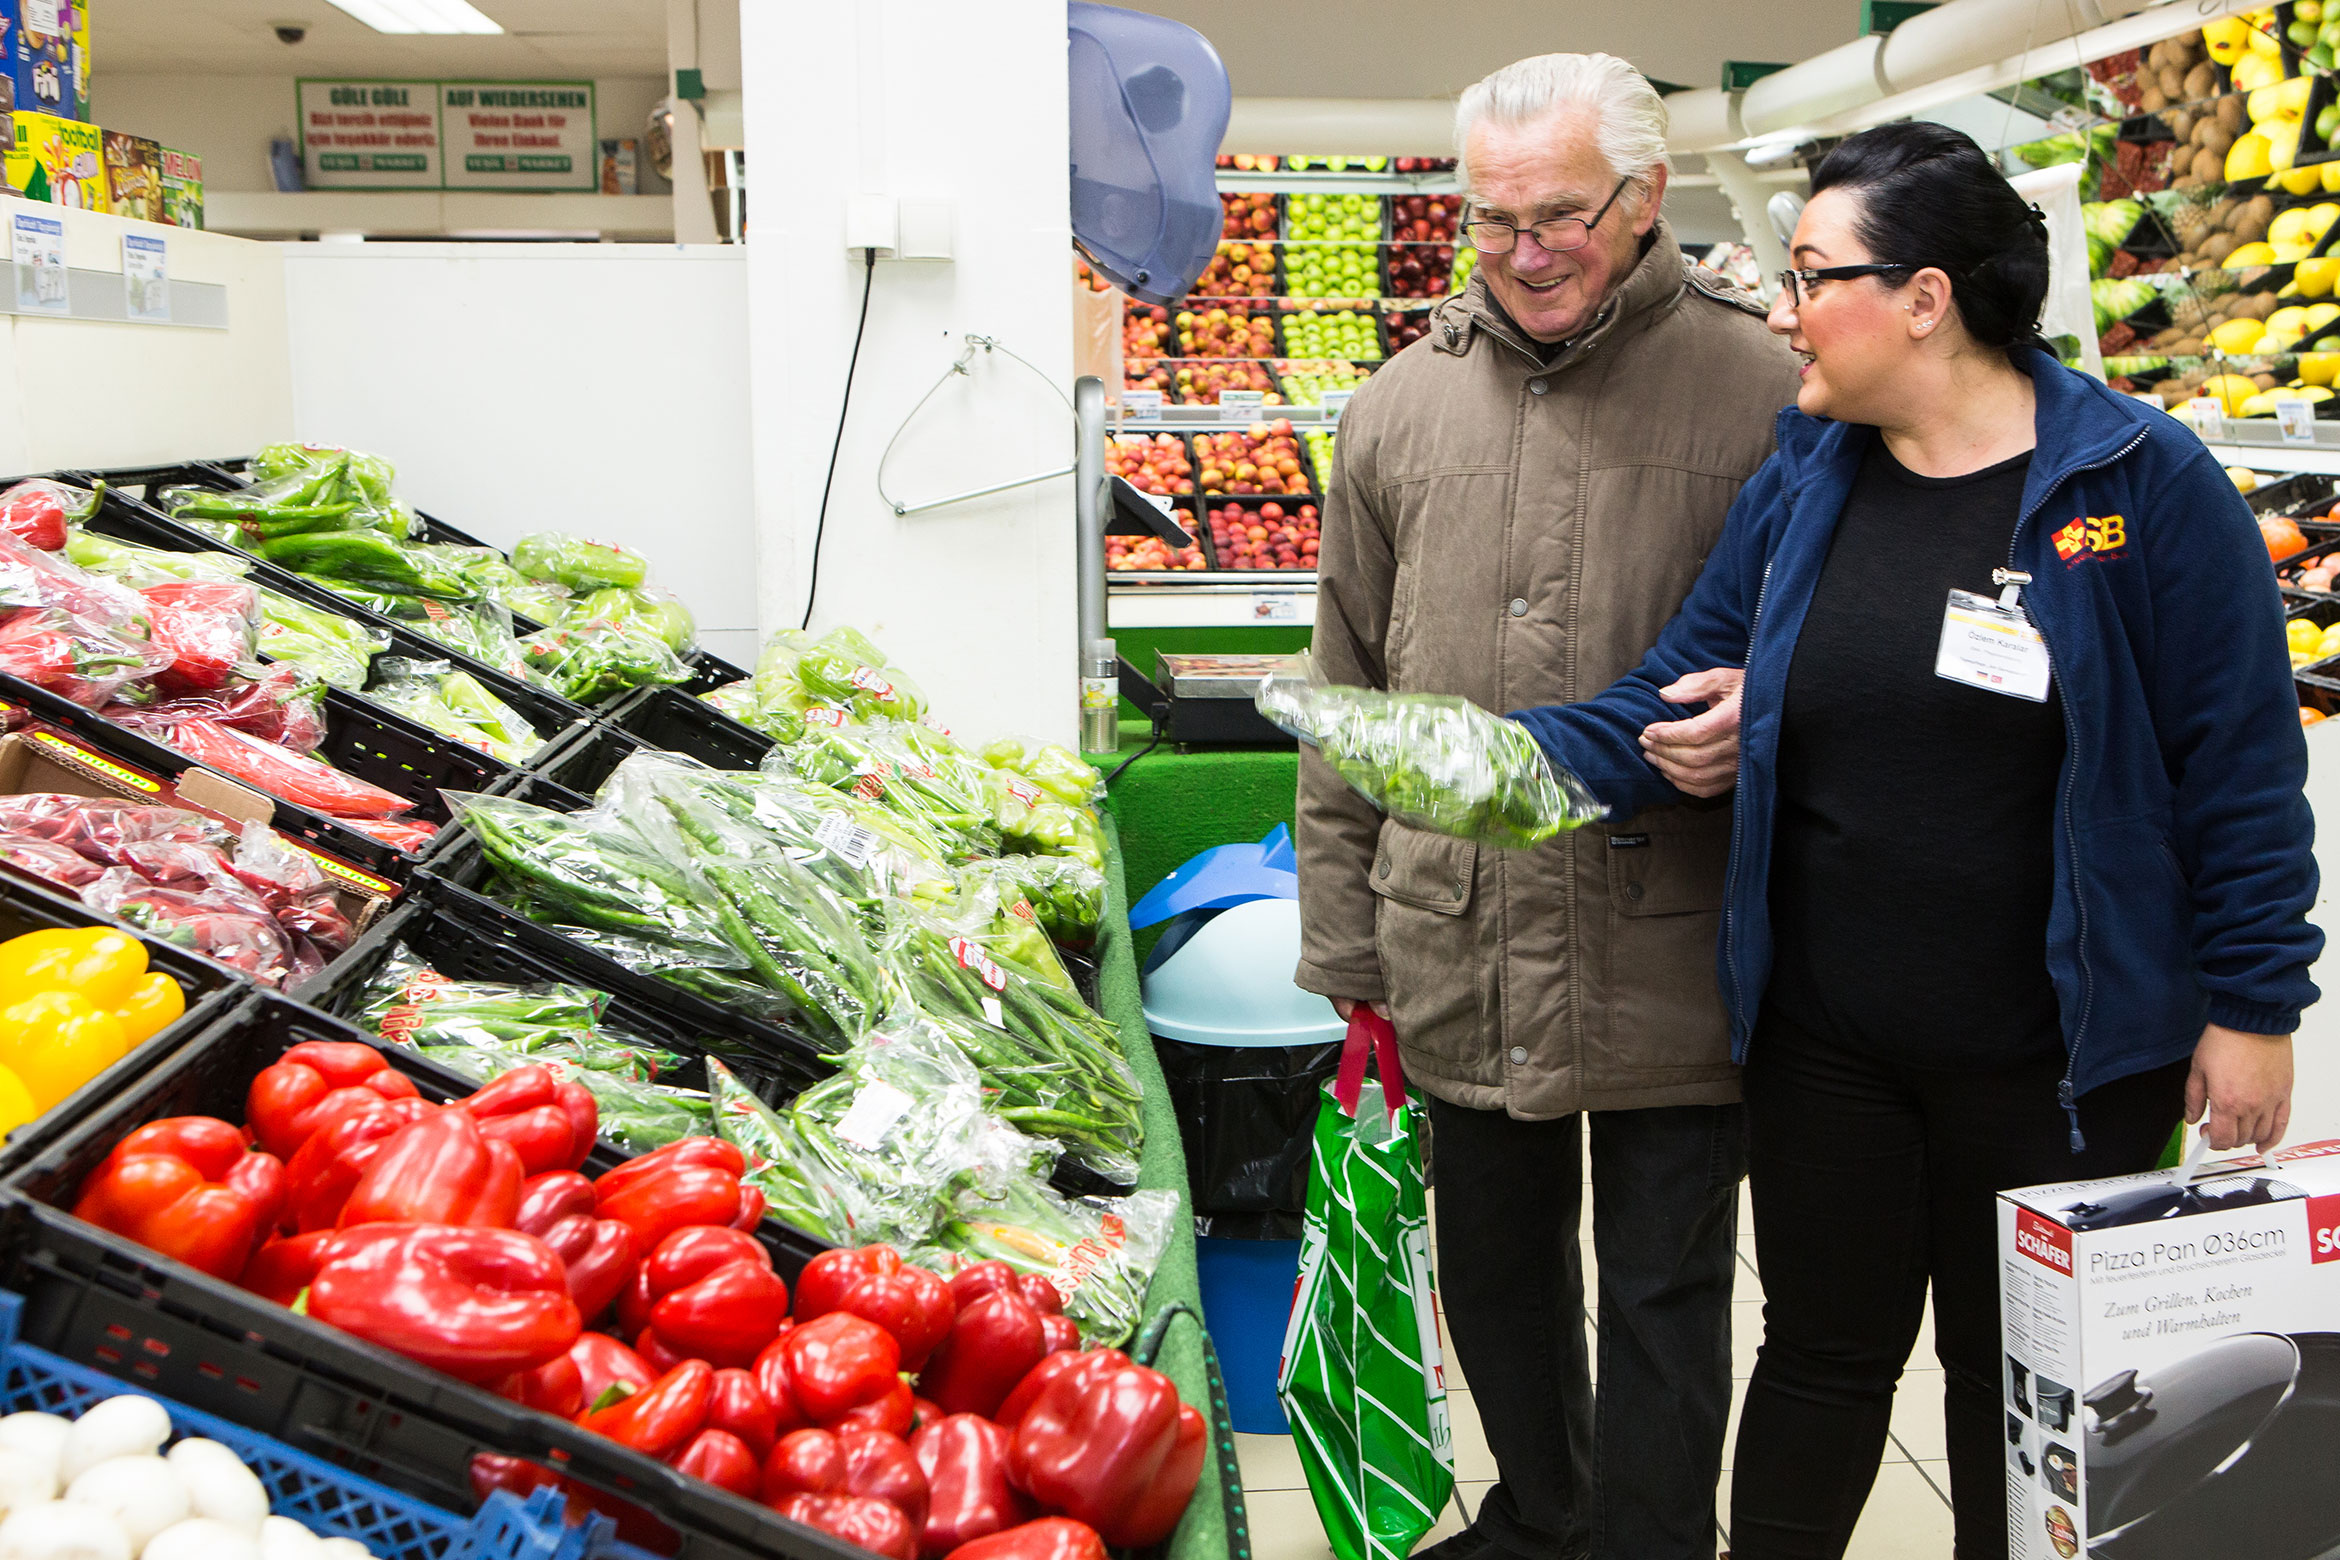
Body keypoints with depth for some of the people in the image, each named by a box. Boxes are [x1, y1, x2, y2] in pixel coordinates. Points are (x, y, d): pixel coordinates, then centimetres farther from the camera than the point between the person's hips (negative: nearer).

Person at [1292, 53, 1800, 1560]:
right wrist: (1343, 941, 8)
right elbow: (1344, 698, 9)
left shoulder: (1763, 389, -6)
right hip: (1458, 955, 4)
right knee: (1498, 1274, 21)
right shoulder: (1401, 404, 5)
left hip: (1670, 965, -4)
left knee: (1664, 1294, 11)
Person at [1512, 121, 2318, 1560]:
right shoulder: (1801, 488, 1)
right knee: (1823, 1352, 17)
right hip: (1825, 1042, 3)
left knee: (2023, 1382, 16)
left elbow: (2239, 763, -8)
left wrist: (2250, 1006, -8)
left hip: (2057, 1058, -3)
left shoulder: (2143, 483, -11)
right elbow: (1673, 700, 4)